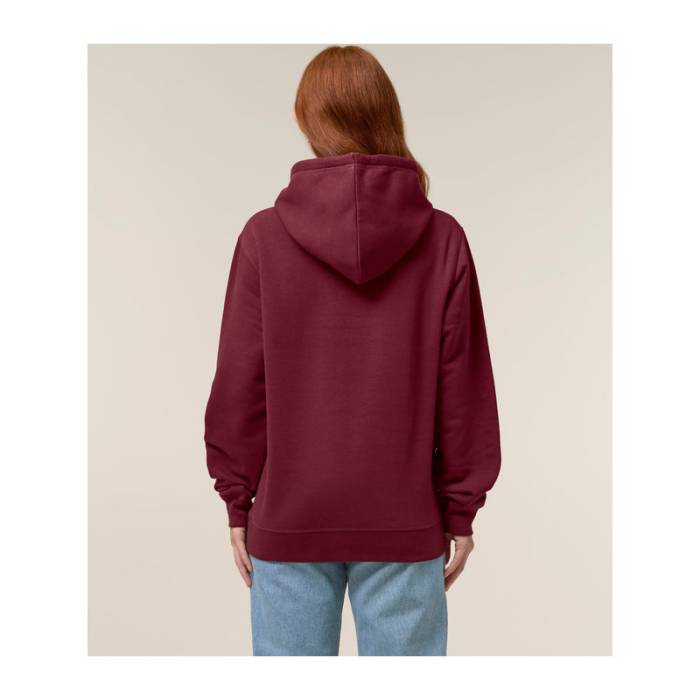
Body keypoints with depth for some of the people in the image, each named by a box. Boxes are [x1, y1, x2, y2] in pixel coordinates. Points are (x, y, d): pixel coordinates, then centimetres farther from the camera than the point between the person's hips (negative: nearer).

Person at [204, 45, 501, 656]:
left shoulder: (264, 236, -8)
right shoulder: (443, 239, -6)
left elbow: (239, 383, -4)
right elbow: (465, 388, -3)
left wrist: (238, 503, 7)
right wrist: (461, 511, 7)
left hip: (287, 520, 0)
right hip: (407, 521, 1)